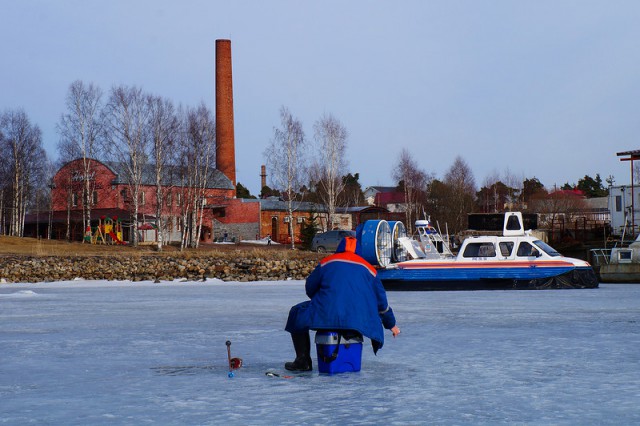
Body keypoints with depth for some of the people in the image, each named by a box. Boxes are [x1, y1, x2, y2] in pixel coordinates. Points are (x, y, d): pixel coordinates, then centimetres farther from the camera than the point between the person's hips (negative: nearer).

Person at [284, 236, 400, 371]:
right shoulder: (368, 269, 21)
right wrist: (391, 324, 39)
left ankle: (303, 361, 12)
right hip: (359, 322, 2)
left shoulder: (326, 262, 16)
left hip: (325, 315, -1)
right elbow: (381, 301, 25)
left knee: (297, 314, 22)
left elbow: (310, 288, 21)